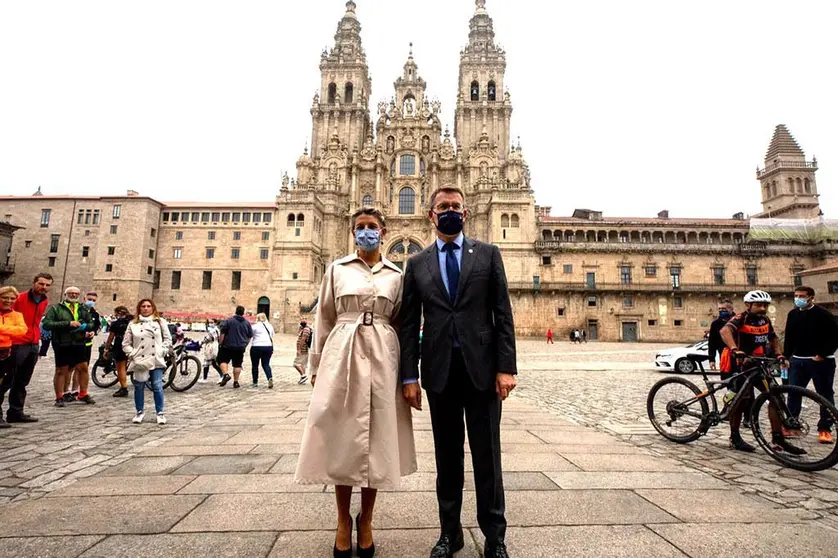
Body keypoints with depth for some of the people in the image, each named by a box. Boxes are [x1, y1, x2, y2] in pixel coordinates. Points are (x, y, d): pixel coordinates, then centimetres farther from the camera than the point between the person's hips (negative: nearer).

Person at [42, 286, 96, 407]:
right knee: (61, 370, 5)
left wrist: (85, 326, -8)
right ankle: (59, 397, 16)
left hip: (79, 344, 4)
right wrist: (68, 323, -21)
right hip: (62, 345, -3)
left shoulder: (83, 309, 13)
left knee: (83, 368, 5)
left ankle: (83, 394, 18)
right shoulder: (56, 308, 0)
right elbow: (46, 324, -12)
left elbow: (91, 324, 15)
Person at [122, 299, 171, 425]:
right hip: (139, 361, 1)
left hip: (156, 361, -1)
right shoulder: (133, 324, 4)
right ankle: (140, 412, 26)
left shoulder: (160, 322, 4)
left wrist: (162, 352, -5)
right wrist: (133, 354, -6)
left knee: (157, 387, -1)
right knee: (139, 388, 10)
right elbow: (126, 343, 7)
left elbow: (168, 339, 6)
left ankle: (160, 413, 10)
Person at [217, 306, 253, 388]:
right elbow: (249, 336, 10)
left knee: (223, 360, 10)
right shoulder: (247, 323, 7)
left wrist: (221, 343, 2)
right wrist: (245, 345, 20)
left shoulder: (228, 320, -3)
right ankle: (235, 382, 8)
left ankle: (225, 374, -11)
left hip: (228, 346, -3)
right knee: (237, 364, 7)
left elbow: (223, 333, -6)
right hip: (240, 348, 3)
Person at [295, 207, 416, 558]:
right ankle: (343, 521, 24)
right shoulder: (337, 269, 6)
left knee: (377, 436, 5)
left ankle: (365, 521, 24)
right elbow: (324, 320, 8)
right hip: (343, 354, 0)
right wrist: (317, 365, 5)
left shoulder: (396, 275, 8)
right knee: (342, 435, 4)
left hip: (382, 357, 1)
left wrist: (406, 371, 6)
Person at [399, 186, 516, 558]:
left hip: (482, 368, -1)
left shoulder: (488, 254, 5)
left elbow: (503, 314, 0)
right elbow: (409, 324, 5)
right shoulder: (417, 264, 8)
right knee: (447, 456, 13)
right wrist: (409, 376, 0)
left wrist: (506, 367, -7)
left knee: (487, 456, 8)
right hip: (439, 371, 2)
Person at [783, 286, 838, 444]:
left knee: (825, 395, 3)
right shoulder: (793, 314, 8)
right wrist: (786, 356, 7)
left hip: (820, 361, -5)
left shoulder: (822, 314, -8)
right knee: (793, 393, 6)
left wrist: (822, 355, -16)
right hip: (798, 360, 5)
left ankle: (825, 429, 10)